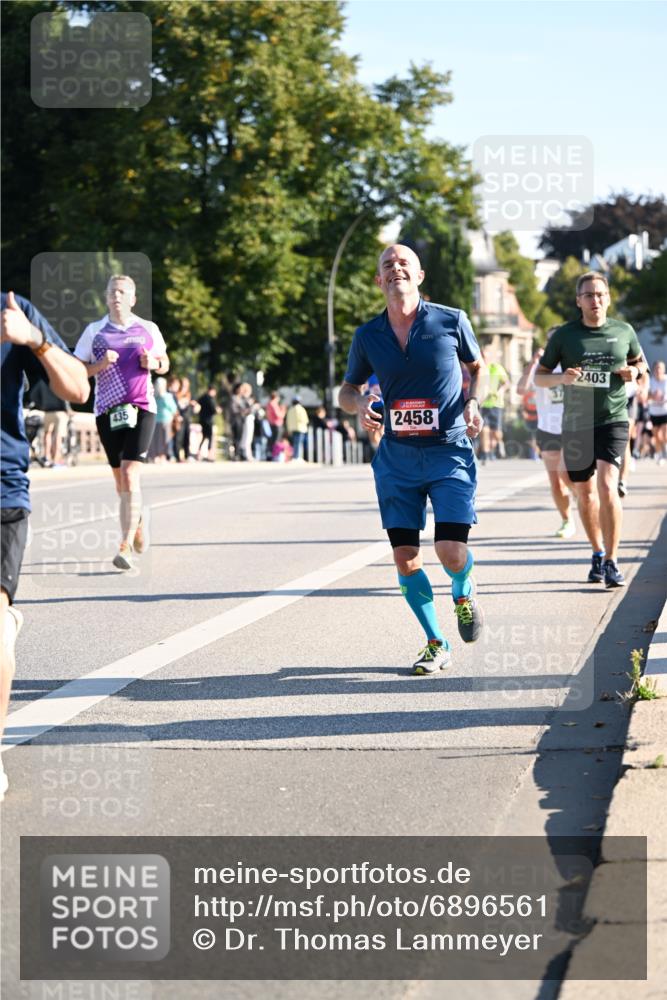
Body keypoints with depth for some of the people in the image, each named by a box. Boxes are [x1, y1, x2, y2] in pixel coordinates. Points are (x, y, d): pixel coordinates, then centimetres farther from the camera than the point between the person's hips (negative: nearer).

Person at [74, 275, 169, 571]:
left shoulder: (148, 329, 6)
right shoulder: (94, 331, 5)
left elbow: (164, 363, 17)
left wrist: (153, 364, -5)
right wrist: (101, 365, -13)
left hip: (141, 408, -2)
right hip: (107, 410, 2)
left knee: (130, 475, -15)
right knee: (120, 478, 11)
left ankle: (125, 547, -19)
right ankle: (137, 520, 40)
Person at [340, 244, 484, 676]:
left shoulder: (451, 321, -2)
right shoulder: (368, 336, 3)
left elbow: (477, 365, 15)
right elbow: (348, 388, 15)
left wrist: (472, 402, -4)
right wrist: (360, 405, -8)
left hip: (449, 451, -2)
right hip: (397, 457, 3)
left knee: (451, 551, -13)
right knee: (405, 558, 0)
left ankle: (463, 592, 25)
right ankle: (436, 644, 18)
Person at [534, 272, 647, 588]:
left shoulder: (623, 332, 3)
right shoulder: (565, 335, 0)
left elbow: (640, 361, 21)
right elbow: (539, 377, 5)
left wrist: (635, 371, -3)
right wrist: (562, 377, -16)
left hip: (613, 420, -2)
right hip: (576, 423, 2)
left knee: (607, 486, -18)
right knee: (584, 492, 11)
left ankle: (611, 562, -12)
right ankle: (598, 554, 32)